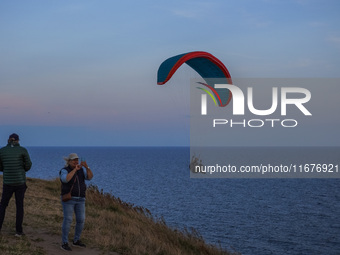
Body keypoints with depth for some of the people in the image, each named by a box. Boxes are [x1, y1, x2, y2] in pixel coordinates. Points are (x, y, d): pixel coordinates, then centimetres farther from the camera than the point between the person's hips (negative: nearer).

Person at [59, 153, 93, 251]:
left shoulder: (81, 169, 6)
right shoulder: (64, 171, -9)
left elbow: (90, 176, -7)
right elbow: (66, 179, -30)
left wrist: (86, 167, -22)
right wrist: (75, 169, -27)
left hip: (79, 199, 6)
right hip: (68, 198, -5)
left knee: (81, 220, 5)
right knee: (67, 220, -10)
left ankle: (76, 241, 20)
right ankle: (64, 243, -2)